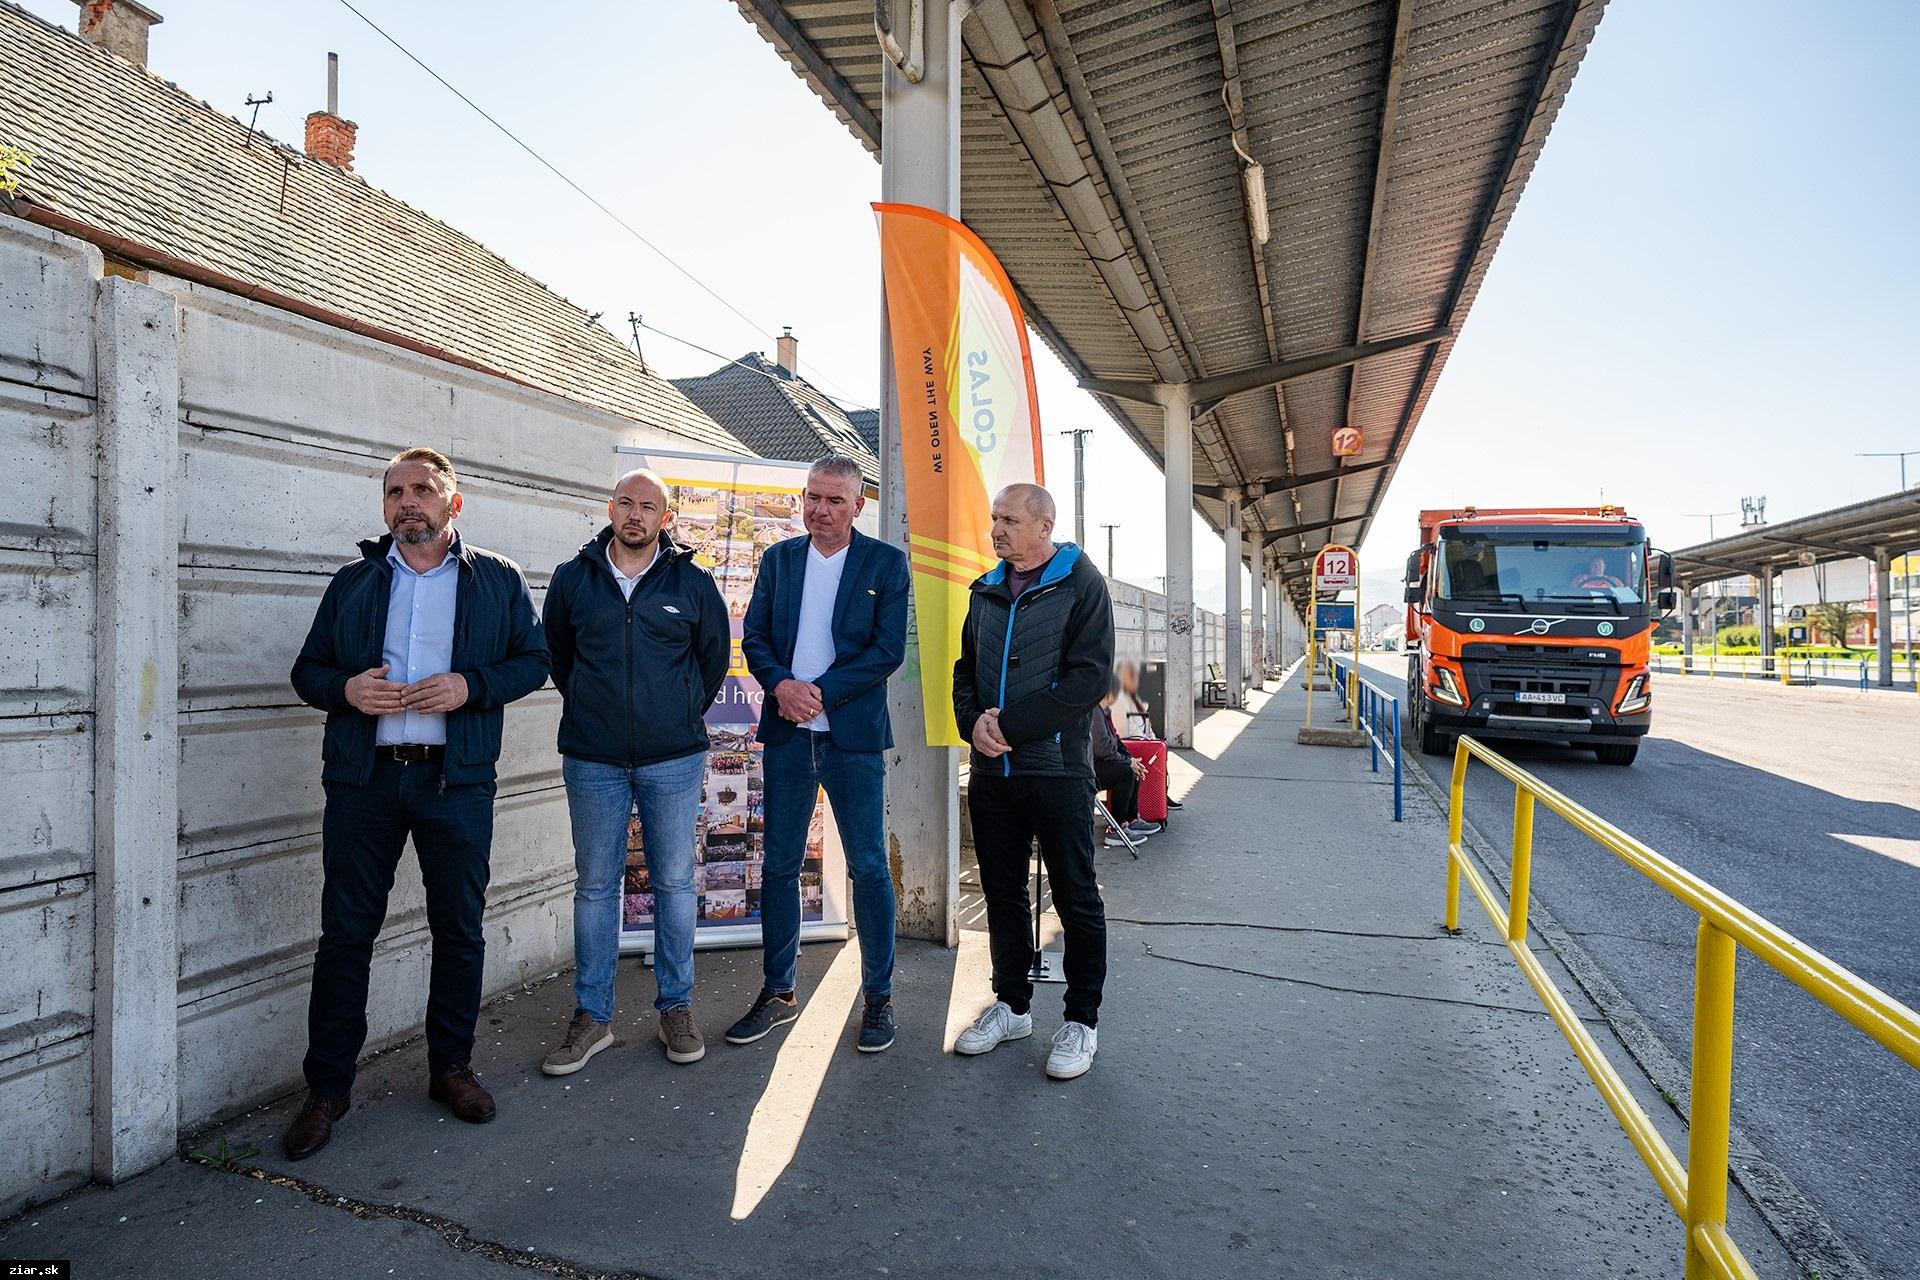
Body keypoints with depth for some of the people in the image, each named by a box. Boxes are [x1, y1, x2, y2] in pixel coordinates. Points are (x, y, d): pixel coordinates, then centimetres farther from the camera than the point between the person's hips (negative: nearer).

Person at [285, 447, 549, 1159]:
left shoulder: (498, 580, 7)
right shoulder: (353, 582, 13)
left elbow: (533, 659, 5)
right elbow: (307, 670, 13)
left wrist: (471, 686, -13)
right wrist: (346, 688, -9)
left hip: (457, 780, -1)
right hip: (362, 779, 1)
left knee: (460, 929, 8)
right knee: (345, 933, 5)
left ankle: (451, 1066, 25)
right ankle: (328, 1086, 19)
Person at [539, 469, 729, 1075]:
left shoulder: (693, 582, 0)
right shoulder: (572, 578, 4)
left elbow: (714, 656, 12)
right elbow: (557, 654, 18)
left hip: (673, 760, -1)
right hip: (592, 761, 1)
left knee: (674, 882, 6)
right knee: (595, 885, 7)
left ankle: (676, 1008, 19)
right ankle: (592, 1016, 18)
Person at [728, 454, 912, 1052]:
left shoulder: (886, 563, 0)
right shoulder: (778, 558, 11)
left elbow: (889, 648, -7)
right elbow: (754, 636, 7)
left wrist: (821, 692, -15)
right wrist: (781, 684, -13)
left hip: (853, 734, -3)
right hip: (786, 733, 4)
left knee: (869, 868, 2)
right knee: (779, 866, 10)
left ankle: (879, 996, 16)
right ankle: (778, 993, 25)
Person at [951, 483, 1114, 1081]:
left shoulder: (1081, 583, -5)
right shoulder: (987, 590, 13)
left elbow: (1090, 675, -14)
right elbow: (965, 668, 17)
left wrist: (1011, 723, -17)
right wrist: (973, 721, -4)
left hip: (1057, 768, -6)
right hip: (991, 770, 6)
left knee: (1076, 897, 4)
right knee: (1002, 891, 14)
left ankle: (1081, 1020, 17)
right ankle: (1012, 1003, 29)